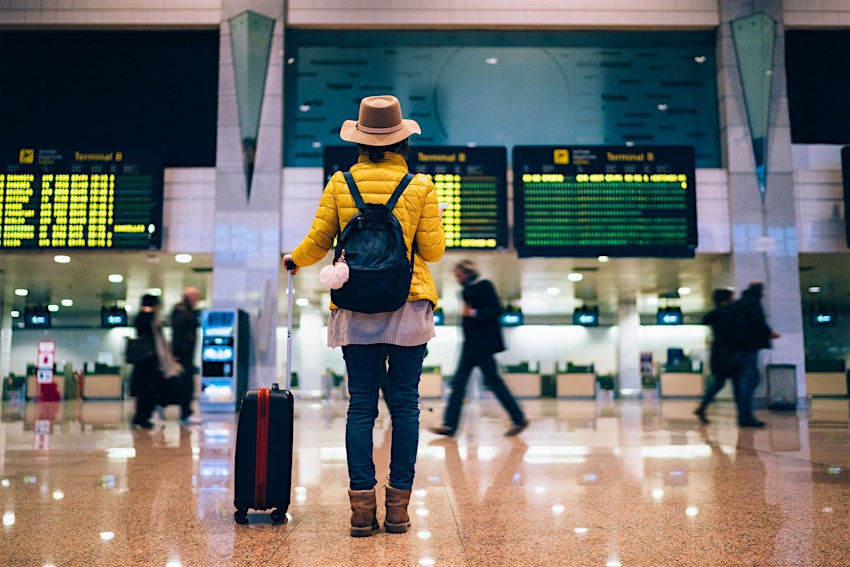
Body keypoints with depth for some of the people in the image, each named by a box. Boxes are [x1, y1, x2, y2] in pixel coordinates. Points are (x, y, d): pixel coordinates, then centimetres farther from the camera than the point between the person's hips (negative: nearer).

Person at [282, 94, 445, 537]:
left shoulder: (340, 184, 2)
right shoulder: (420, 187, -2)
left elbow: (317, 243, 4)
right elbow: (434, 250, -2)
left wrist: (292, 261, 25)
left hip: (356, 310, 1)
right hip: (409, 307, -1)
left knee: (361, 406, 6)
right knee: (404, 405, 6)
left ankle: (362, 508, 8)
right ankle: (398, 508, 11)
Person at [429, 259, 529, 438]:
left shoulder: (484, 285, -7)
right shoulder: (467, 289, 17)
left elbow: (496, 309, -15)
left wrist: (474, 313, -21)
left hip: (483, 343, -9)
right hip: (471, 344, 9)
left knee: (493, 382, -6)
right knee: (458, 382, 2)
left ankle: (519, 419, 6)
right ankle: (450, 425, 1)